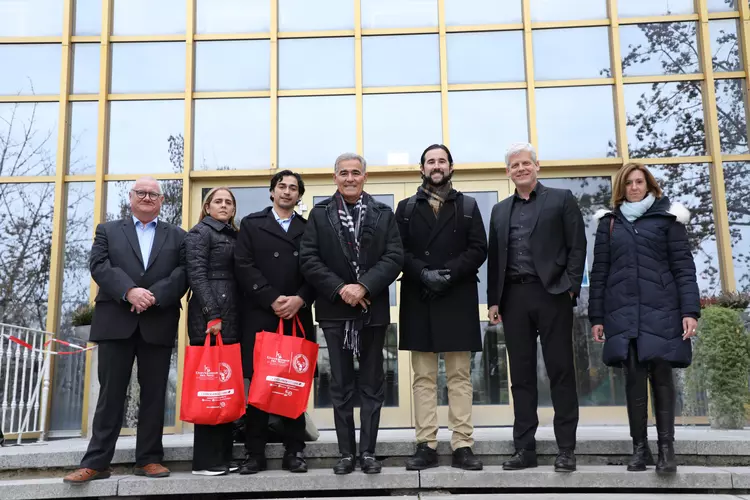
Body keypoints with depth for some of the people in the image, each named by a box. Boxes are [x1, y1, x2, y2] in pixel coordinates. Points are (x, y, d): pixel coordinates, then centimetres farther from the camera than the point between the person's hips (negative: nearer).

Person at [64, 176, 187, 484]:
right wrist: (129, 291, -17)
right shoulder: (107, 231, 14)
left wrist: (154, 296, -15)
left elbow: (184, 273, 0)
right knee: (110, 393, 2)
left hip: (159, 323, 1)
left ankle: (149, 459, 12)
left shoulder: (177, 236, 14)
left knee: (154, 394, 4)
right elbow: (99, 266, -1)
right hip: (116, 322, 0)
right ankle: (96, 462, 7)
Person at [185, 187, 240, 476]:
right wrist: (212, 315, -19)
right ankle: (205, 460, 1)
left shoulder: (234, 236, 20)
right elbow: (196, 275, -11)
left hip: (232, 319, 7)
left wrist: (236, 317, 9)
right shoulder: (200, 232, -1)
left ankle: (223, 456, 14)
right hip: (209, 319, -7)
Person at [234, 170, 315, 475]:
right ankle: (255, 453, 7)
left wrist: (299, 299, -11)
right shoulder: (251, 224, 10)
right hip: (259, 316, -1)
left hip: (297, 316, 1)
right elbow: (243, 266, -2)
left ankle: (294, 452, 11)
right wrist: (273, 299, -11)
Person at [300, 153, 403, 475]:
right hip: (335, 309, 0)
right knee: (341, 385, 6)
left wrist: (364, 287, -17)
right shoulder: (319, 214, 5)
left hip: (372, 309, 0)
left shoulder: (383, 214, 5)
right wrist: (340, 289, -14)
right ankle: (346, 452, 14)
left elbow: (394, 258, -4)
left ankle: (368, 451, 14)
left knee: (372, 384, 6)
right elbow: (308, 259, -3)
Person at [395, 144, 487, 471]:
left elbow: (479, 249, 1)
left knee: (460, 377, 2)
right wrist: (424, 274, -14)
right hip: (419, 300, 1)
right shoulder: (406, 208, 12)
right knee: (423, 378, 3)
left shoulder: (468, 206, 11)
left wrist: (450, 272, -13)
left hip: (458, 300, 0)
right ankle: (426, 446, 7)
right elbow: (398, 252, 2)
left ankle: (463, 446, 5)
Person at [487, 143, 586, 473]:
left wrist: (570, 288, -9)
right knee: (521, 374, 5)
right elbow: (494, 258, 15)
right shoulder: (500, 210, 18)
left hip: (551, 294, -3)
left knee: (561, 371, -1)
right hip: (514, 297, 4)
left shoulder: (561, 199, 7)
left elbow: (577, 246, 1)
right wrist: (494, 300, 7)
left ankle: (566, 448, 6)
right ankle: (525, 448, 11)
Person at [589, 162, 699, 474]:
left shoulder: (667, 218, 6)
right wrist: (596, 316, 6)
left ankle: (666, 448, 3)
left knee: (661, 373, -3)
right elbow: (600, 272, 11)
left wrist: (690, 310, -9)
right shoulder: (609, 222, 12)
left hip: (660, 309, -2)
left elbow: (683, 266, 1)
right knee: (634, 376, 0)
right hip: (623, 312, 2)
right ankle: (640, 447, 7)